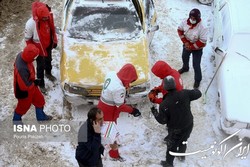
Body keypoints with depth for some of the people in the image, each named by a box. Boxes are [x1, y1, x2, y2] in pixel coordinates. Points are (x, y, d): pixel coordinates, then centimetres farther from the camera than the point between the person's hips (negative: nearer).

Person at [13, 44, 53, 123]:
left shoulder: (21, 55, -20)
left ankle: (41, 117, 51)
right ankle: (16, 119, 51)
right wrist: (34, 83, -14)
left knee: (39, 99, 25)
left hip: (30, 86, 8)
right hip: (24, 91, -8)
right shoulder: (22, 69, -45)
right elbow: (24, 86, -33)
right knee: (24, 106, 21)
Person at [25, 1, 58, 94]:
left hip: (48, 45, 5)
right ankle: (41, 85, 34)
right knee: (41, 66, 13)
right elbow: (27, 39, -21)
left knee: (48, 61, 30)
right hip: (39, 49, -5)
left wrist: (54, 40, 4)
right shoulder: (30, 24, -35)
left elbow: (52, 29, 1)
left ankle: (48, 73, 61)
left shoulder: (48, 17, -20)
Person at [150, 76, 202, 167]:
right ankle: (182, 155, 57)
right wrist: (196, 90, 14)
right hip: (188, 125, 3)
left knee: (171, 146, 22)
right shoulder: (184, 94, -24)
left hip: (176, 130, -3)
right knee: (183, 140, 32)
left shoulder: (164, 105, -28)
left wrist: (154, 113, 0)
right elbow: (198, 94, -9)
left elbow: (162, 121, -17)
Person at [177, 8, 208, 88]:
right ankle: (185, 68, 65)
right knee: (184, 57, 31)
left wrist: (191, 47, -24)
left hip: (197, 48, -6)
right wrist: (185, 41, -12)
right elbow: (180, 30, -5)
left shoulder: (202, 28, -34)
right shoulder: (185, 22, -21)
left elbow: (202, 42, -29)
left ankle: (197, 80, 28)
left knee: (196, 65, 3)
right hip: (187, 45, 6)